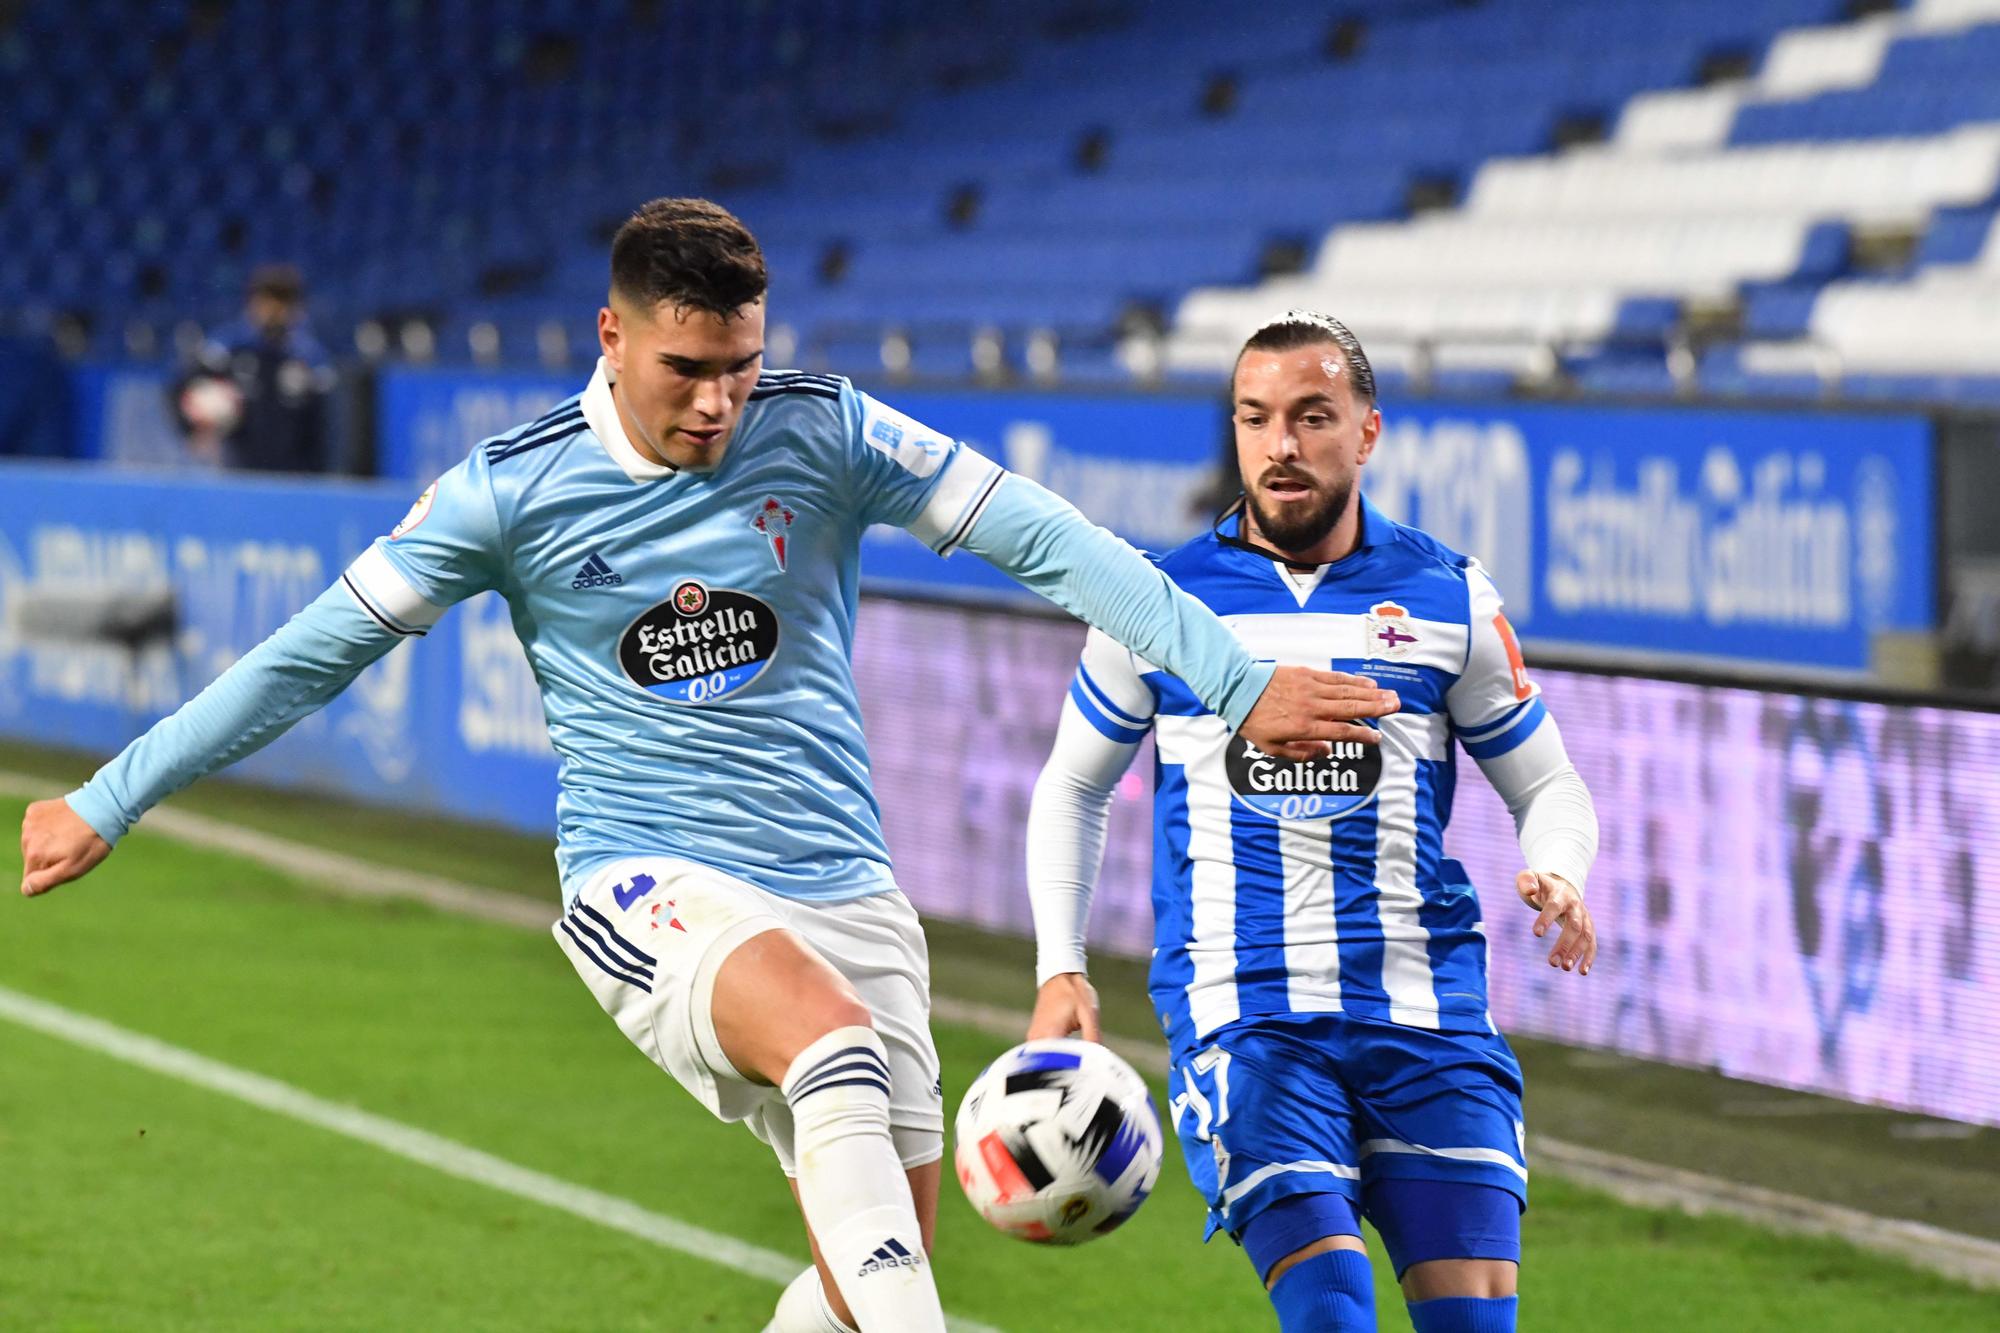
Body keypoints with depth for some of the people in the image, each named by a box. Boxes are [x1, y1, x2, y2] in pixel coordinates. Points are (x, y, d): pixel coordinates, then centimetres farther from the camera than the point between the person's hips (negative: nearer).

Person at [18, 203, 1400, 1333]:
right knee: (834, 1036, -35)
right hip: (649, 884, -4)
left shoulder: (824, 433, -2)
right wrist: (106, 803, 7)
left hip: (843, 888, 4)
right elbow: (314, 652, 4)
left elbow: (1048, 541, -4)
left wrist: (1240, 680, -11)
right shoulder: (510, 492, -5)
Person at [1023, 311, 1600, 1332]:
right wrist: (1060, 970, 6)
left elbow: (1547, 786, 14)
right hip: (1241, 1010, -1)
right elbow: (1073, 787, 17)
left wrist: (1557, 880, -8)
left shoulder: (1450, 599, 6)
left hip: (1425, 1015, 1)